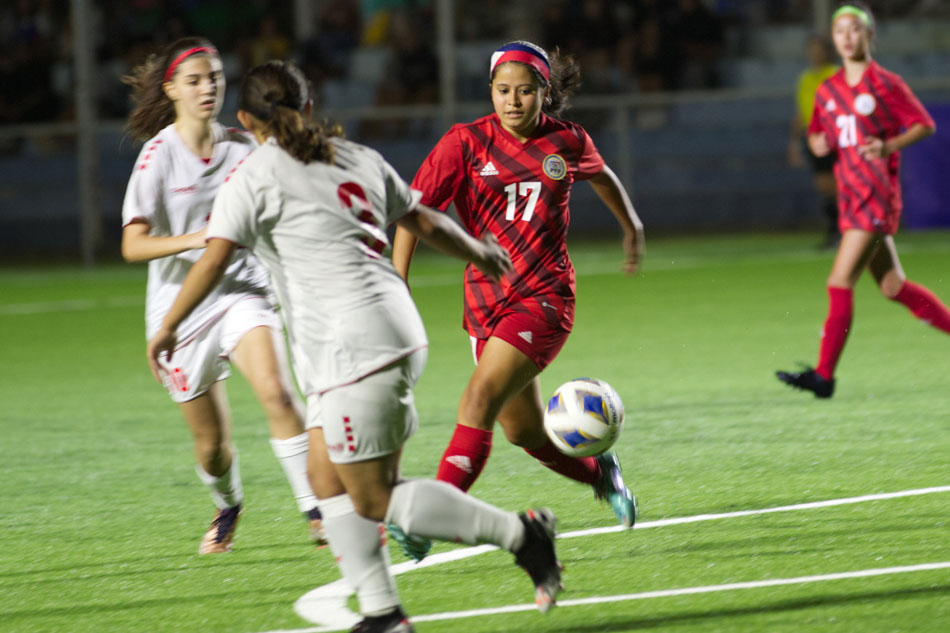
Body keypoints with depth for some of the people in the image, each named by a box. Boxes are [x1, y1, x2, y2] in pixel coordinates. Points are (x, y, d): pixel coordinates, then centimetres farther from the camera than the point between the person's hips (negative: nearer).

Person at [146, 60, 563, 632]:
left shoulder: (255, 176, -3)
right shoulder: (359, 159, 16)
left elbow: (214, 260, -9)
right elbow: (426, 223, 24)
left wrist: (168, 327, 2)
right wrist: (481, 253, 41)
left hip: (353, 346, -8)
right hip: (396, 329, 8)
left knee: (375, 497, -2)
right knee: (327, 475, 12)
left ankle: (520, 532, -7)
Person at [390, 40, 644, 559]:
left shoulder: (567, 142, 0)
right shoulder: (466, 142, -4)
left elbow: (601, 176, 23)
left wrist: (632, 228, 38)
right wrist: (398, 285, -20)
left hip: (544, 296, -3)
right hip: (486, 299, 3)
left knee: (479, 402, -21)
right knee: (523, 431, 11)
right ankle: (599, 472, 40)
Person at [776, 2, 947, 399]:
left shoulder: (885, 84, -6)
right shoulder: (828, 91, 12)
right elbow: (817, 136, 22)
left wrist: (889, 146, -19)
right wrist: (818, 143, -2)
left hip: (877, 193, -7)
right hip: (850, 196, 7)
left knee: (840, 284, -13)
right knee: (892, 287, 11)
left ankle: (824, 375, -12)